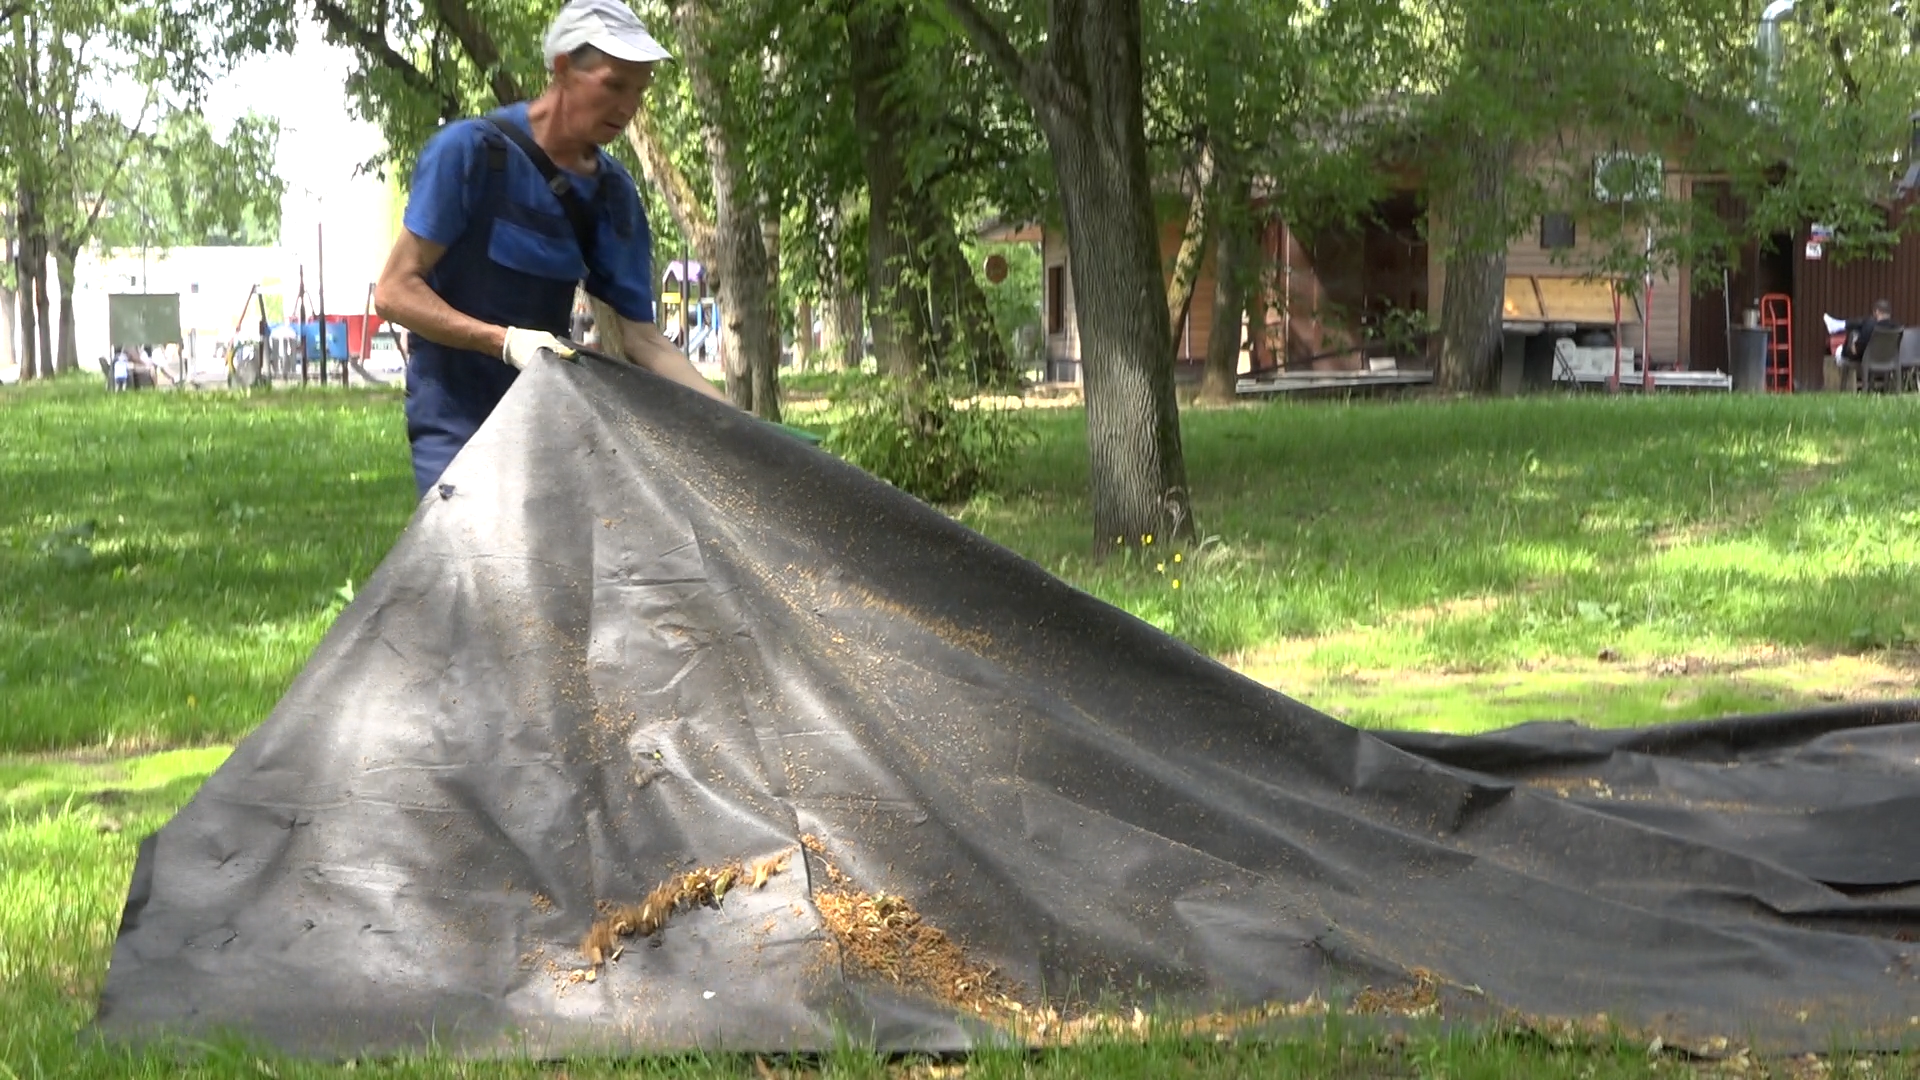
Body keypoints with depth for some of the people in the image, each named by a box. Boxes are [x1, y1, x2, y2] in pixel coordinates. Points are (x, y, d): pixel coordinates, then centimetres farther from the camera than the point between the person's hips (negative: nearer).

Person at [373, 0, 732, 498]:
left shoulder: (612, 192, 4)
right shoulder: (471, 151, -12)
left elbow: (638, 334, 4)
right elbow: (395, 291, -13)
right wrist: (505, 340, -25)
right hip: (458, 427, -6)